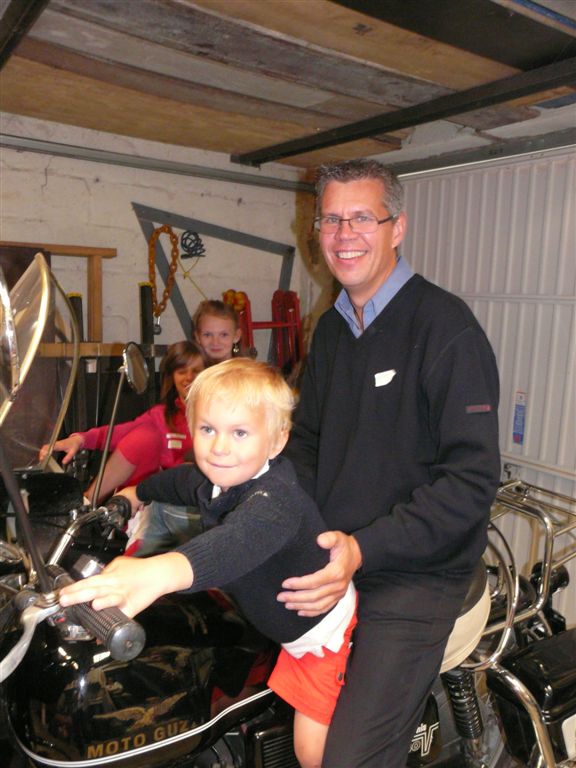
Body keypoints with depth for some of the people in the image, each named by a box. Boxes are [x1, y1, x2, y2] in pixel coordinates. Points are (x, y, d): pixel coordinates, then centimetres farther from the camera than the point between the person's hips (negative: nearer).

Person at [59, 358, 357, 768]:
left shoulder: (276, 497, -39)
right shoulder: (216, 481, -10)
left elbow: (243, 539, -62)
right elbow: (179, 480, 15)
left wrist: (163, 571, -79)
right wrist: (136, 493, 32)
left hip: (327, 629, -8)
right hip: (290, 626, 8)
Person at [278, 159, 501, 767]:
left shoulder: (447, 327, -15)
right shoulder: (331, 329, 10)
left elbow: (472, 478, -20)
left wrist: (364, 549, -26)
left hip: (410, 582, -7)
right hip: (327, 563, 7)